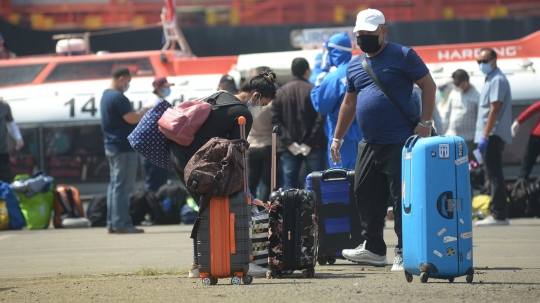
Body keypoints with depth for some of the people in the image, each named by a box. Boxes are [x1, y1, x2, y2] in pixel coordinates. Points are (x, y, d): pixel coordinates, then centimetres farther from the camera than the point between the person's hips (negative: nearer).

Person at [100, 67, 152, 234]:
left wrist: (140, 113, 10)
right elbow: (132, 118, -20)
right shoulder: (118, 97, -16)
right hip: (124, 148, -10)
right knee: (122, 186, -9)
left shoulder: (106, 95, 16)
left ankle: (113, 223, 13)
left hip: (112, 147, 10)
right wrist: (145, 111, -5)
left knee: (115, 185, 12)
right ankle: (121, 223, -9)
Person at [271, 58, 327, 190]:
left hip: (289, 148, 2)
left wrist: (288, 142, -5)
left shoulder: (281, 92, 4)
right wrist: (310, 143, -10)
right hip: (313, 147, -2)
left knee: (289, 184, 3)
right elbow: (320, 118, -13)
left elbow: (275, 120, -2)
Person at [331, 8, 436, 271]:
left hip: (400, 142, -7)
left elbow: (428, 85, -3)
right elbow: (349, 104, 24)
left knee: (401, 197, -7)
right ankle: (373, 249, 20)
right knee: (365, 193, 9)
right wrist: (337, 138, 22)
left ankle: (404, 253, -2)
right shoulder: (355, 65, 16)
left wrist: (425, 122, -11)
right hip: (369, 144, 7)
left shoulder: (402, 56, -3)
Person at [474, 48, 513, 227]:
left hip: (493, 135, -10)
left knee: (494, 176, -10)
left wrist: (485, 135, -22)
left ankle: (499, 215, -10)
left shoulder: (497, 80, -12)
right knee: (493, 176, 11)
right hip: (492, 136, 10)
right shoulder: (491, 79, 19)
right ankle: (498, 214, 14)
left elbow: (494, 110, -19)